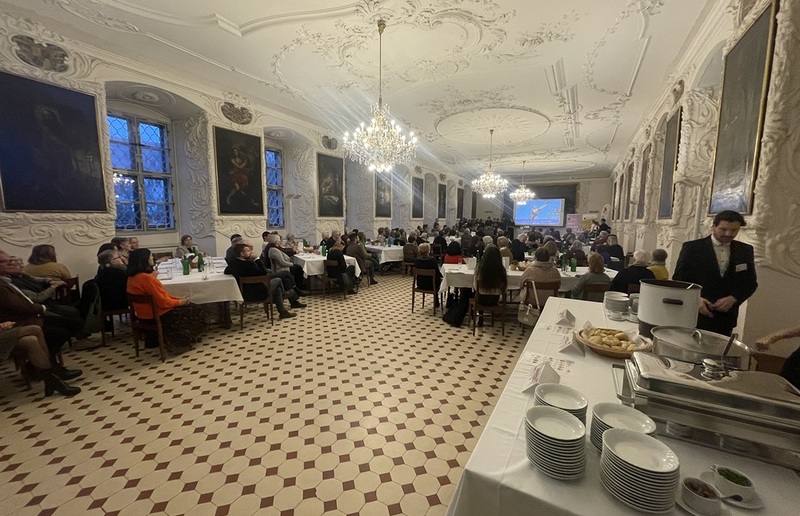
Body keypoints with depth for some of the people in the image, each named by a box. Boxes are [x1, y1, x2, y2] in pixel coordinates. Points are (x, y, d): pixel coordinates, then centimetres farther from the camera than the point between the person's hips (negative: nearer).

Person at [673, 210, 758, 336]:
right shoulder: (692, 247, -6)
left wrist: (733, 298, -9)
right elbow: (679, 279, -5)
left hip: (726, 318, 4)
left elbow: (750, 283, 9)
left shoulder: (745, 251, 8)